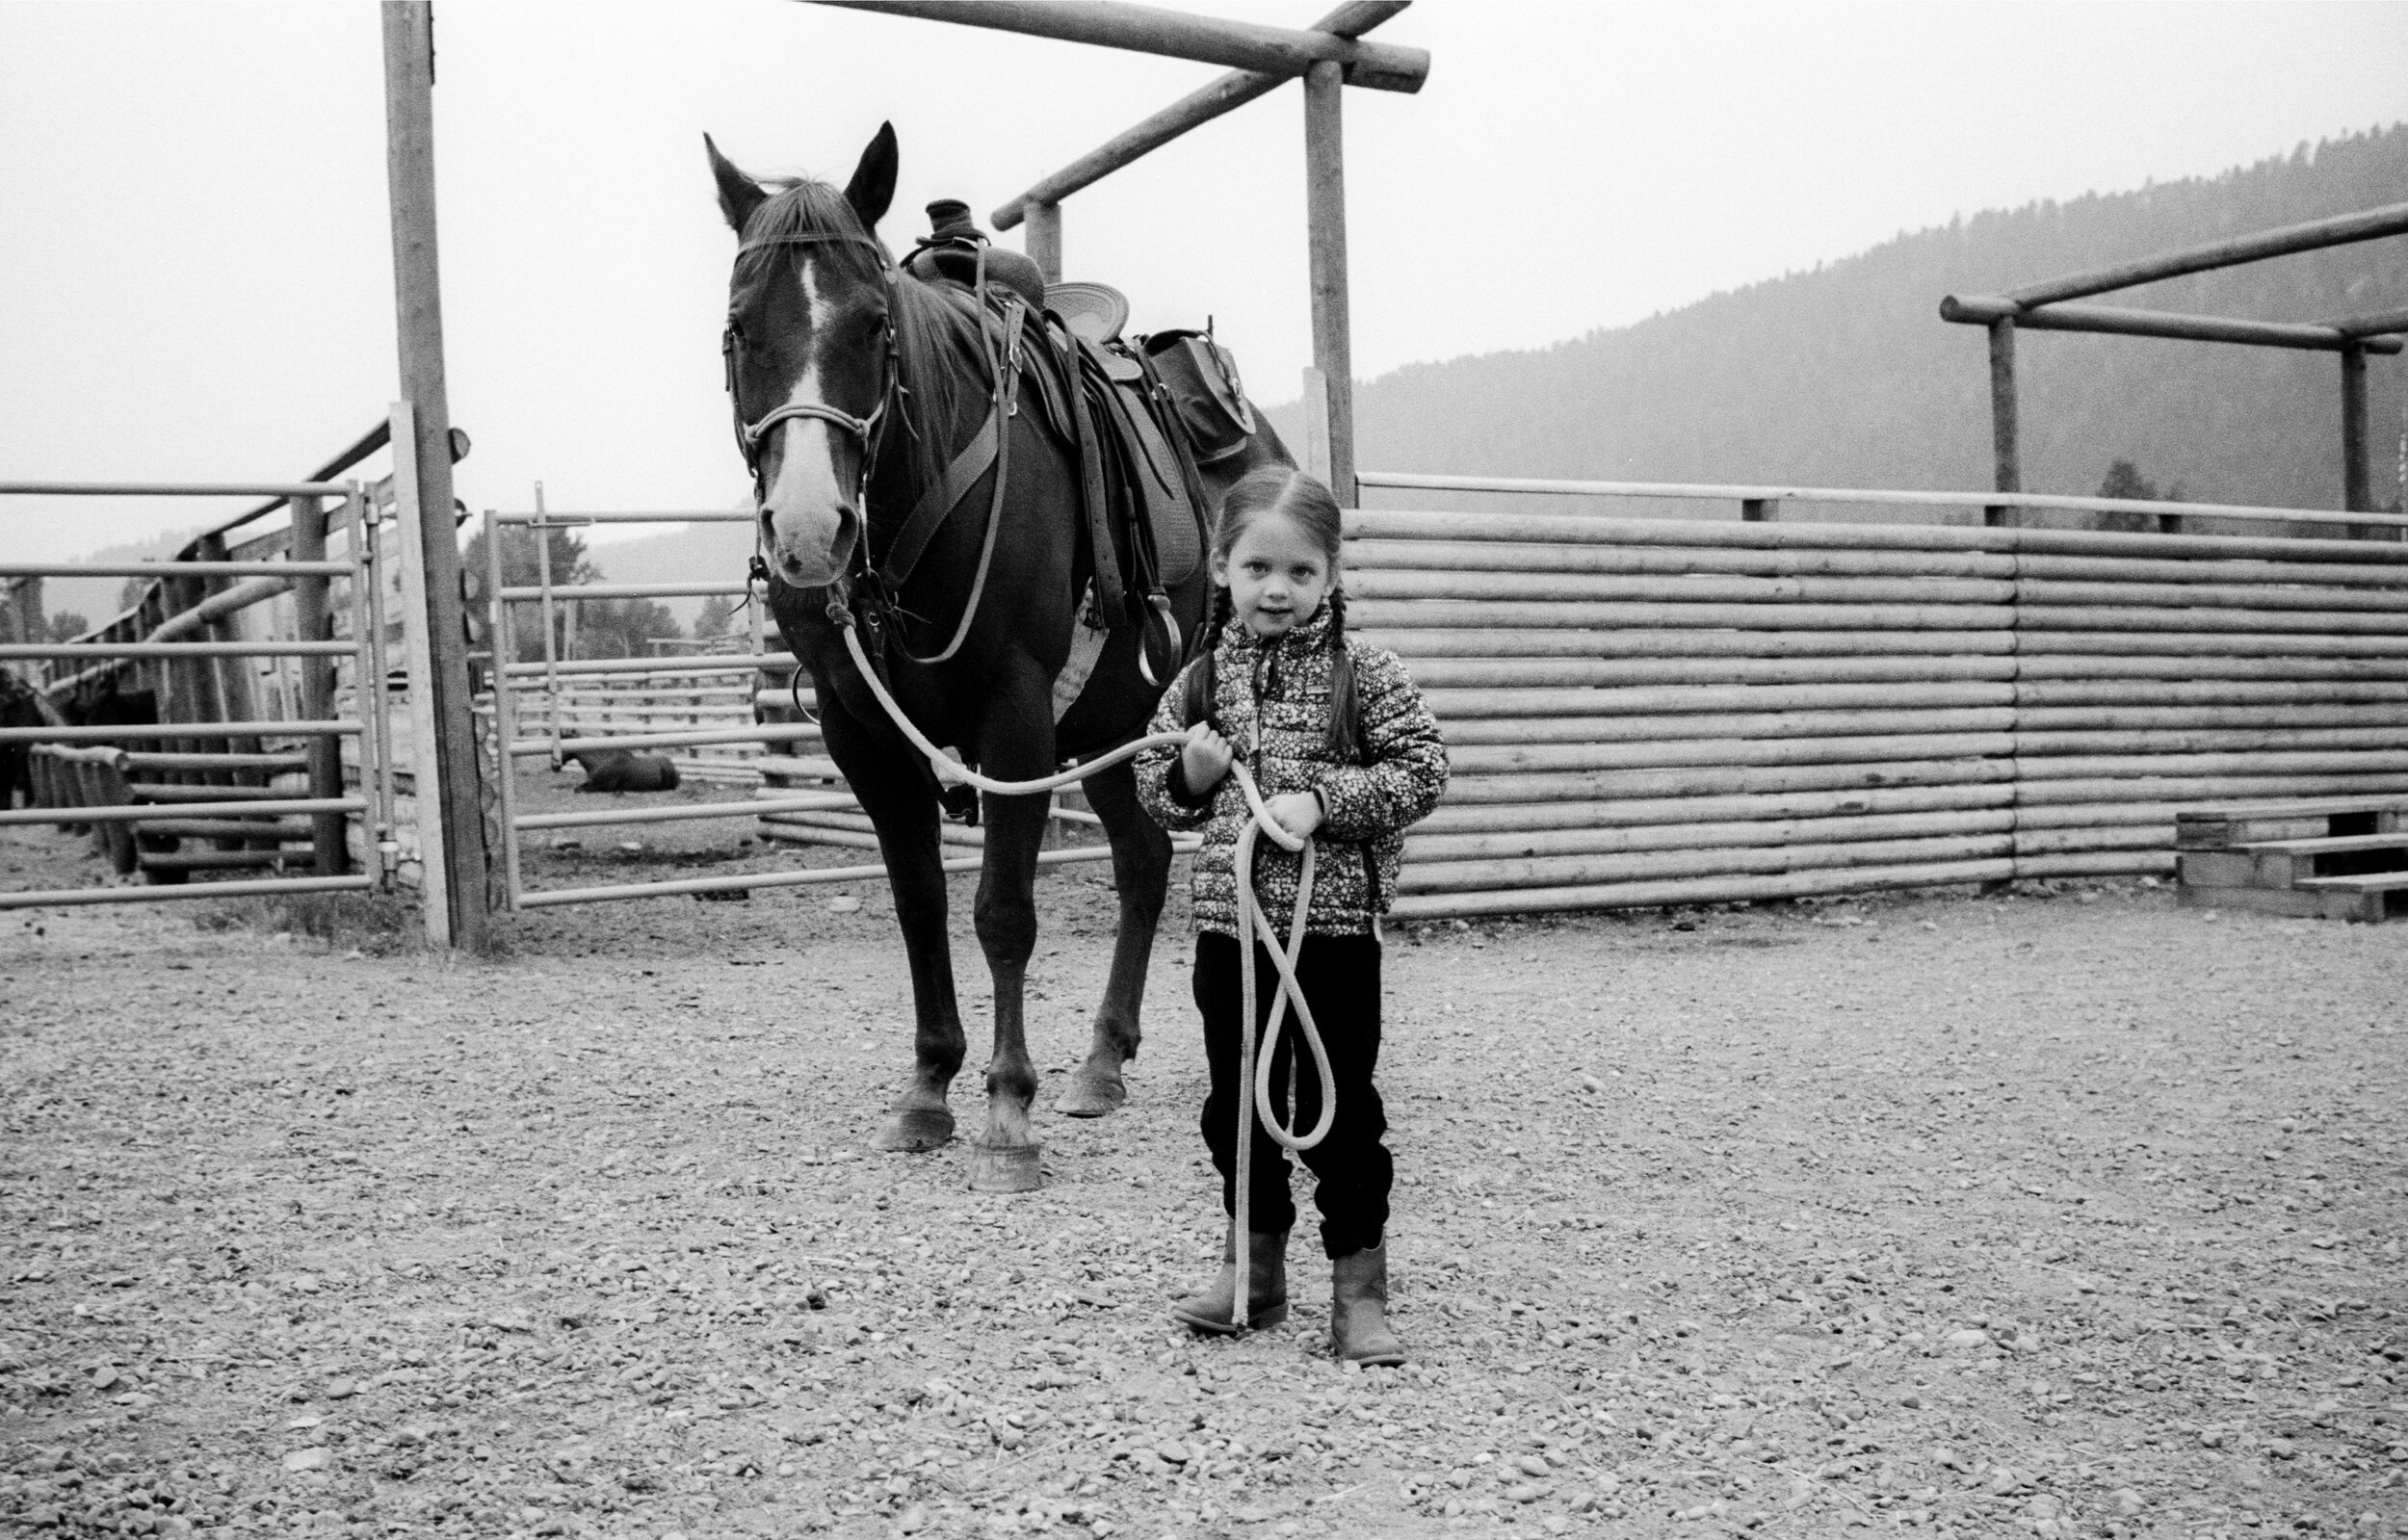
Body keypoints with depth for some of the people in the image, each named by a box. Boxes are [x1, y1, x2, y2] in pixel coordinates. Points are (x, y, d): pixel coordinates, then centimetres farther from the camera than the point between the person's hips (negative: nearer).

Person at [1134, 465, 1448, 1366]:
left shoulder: (1362, 674, -5)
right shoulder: (1201, 681, 5)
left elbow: (1421, 773, -10)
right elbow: (1155, 794, 11)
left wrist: (1322, 800, -19)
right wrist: (1190, 776, -11)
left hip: (1335, 926, -4)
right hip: (1228, 925, 4)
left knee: (1340, 1108, 3)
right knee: (1236, 1105, 13)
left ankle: (1359, 1286, 15)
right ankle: (1254, 1270, 30)